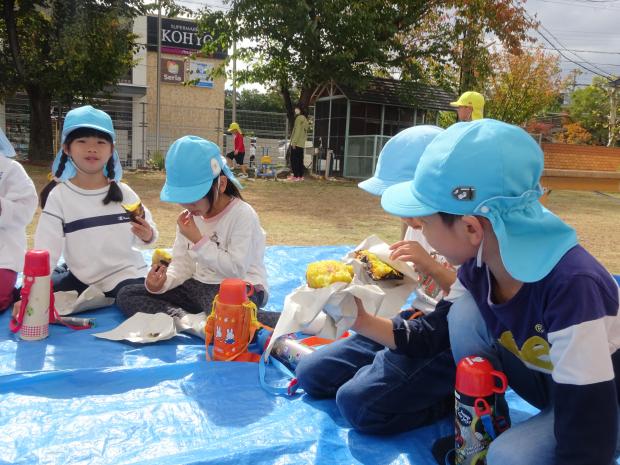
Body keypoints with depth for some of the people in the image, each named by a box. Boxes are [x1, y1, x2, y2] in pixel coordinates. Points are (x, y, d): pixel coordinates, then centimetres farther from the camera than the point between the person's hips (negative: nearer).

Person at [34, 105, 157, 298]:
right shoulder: (59, 196, -8)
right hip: (81, 279, 1)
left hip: (126, 274, -1)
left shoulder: (124, 192, -3)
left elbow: (145, 233, 4)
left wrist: (147, 236, -20)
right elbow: (45, 252, -13)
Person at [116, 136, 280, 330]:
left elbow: (236, 269, -20)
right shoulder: (189, 217, 7)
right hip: (199, 286, 8)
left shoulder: (243, 215, -13)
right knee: (126, 296, -3)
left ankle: (284, 321, -19)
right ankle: (190, 320, -24)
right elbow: (182, 265, 6)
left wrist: (199, 241, -19)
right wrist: (161, 283, -15)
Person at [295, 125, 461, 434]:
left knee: (357, 401, -24)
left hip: (449, 342, -8)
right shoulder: (419, 225, 5)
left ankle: (456, 397, -6)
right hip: (412, 325, 8)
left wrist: (432, 266, -30)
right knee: (310, 374, 1)